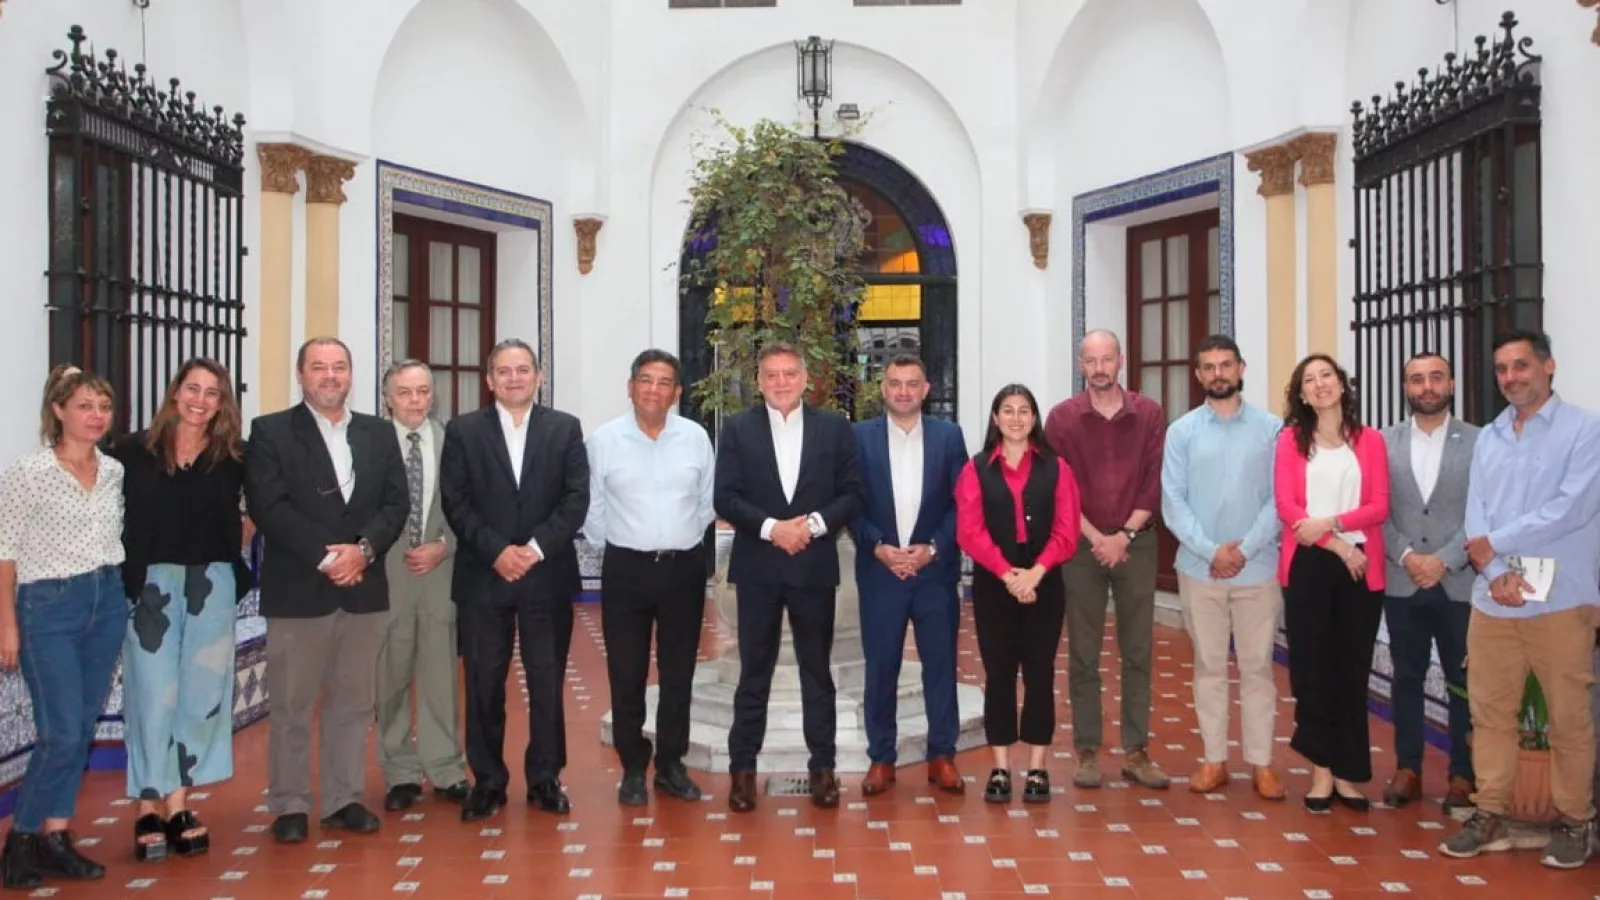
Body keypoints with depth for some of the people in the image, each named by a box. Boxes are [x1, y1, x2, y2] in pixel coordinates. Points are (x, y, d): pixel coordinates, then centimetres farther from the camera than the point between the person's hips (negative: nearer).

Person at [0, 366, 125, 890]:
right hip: (49, 607, -5)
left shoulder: (115, 472, 5)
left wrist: (117, 592, 9)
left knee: (82, 730, 8)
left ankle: (54, 838, 19)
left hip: (108, 604, 5)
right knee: (62, 733, -6)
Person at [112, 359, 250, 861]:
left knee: (203, 692, 4)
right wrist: (120, 571, -2)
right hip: (150, 584, -2)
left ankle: (176, 801, 15)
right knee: (154, 694, 1)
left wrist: (236, 546, -1)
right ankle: (152, 808, 11)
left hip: (212, 584, 2)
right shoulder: (133, 451, -1)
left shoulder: (233, 457, 3)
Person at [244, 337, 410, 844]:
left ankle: (344, 799, 20)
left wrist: (363, 548, -13)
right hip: (297, 591, -3)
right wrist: (326, 556, -17)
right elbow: (269, 506, -10)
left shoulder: (379, 433, 12)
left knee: (353, 703, 10)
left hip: (364, 589, 4)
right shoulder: (270, 432, 0)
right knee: (291, 706, 4)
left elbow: (396, 502, 4)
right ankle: (289, 805, 17)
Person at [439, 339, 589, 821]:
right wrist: (496, 551, -13)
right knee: (484, 684, 5)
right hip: (482, 576, 0)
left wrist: (536, 548, -13)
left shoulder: (565, 428, 6)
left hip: (548, 575, 0)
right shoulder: (462, 430, 5)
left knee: (547, 682, 6)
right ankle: (488, 781, 18)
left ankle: (545, 778, 19)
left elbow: (576, 498, -1)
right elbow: (455, 502, -2)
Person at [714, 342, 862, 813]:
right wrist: (771, 527, -17)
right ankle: (743, 768, 16)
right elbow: (725, 497, -4)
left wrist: (814, 523, -15)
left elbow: (852, 493, 1)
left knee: (817, 671, 10)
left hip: (814, 566, 1)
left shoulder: (834, 427, 4)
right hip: (757, 567, 0)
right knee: (753, 672, 7)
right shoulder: (737, 428, 3)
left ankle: (823, 766, 20)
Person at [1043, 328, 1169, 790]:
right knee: (1083, 655, 4)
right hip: (1082, 546, -1)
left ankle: (1136, 751, 15)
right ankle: (1087, 751, 12)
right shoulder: (1062, 417, 0)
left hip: (1137, 543, 1)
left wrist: (1125, 535, -11)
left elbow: (1156, 482, -2)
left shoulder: (1149, 413, 2)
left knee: (1138, 651, 6)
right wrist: (1095, 537, -11)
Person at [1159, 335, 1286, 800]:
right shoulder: (1182, 431, 3)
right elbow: (1173, 502, -2)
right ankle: (1214, 759, 18)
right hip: (1200, 568, 1)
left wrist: (1245, 549, -12)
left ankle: (1261, 762, 16)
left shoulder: (1270, 428, 1)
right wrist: (1211, 551, -12)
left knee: (1257, 666, 6)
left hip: (1257, 567, 0)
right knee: (1209, 666, 8)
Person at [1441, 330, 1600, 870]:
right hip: (1492, 599, 5)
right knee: (1491, 712, 9)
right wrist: (1496, 574, -11)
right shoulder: (1488, 438, 12)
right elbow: (1475, 517, 5)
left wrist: (1494, 542, -9)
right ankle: (1492, 816, 19)